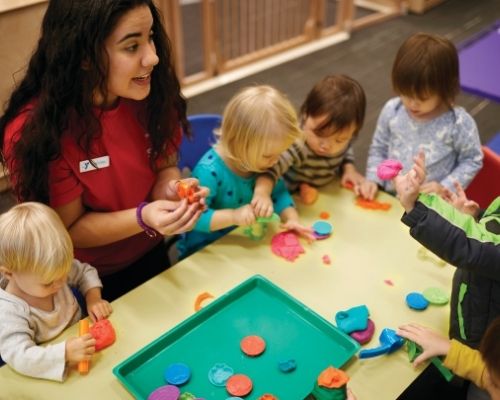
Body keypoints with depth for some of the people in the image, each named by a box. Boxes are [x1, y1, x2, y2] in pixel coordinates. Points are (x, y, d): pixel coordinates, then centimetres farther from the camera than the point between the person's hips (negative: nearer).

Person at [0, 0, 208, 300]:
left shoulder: (151, 91, -20)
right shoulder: (34, 132, -31)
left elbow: (165, 165, -6)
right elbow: (70, 230, -22)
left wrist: (170, 191, -28)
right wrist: (143, 218, -38)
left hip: (150, 254, 4)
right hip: (85, 280, -4)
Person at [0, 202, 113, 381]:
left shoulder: (54, 269, -10)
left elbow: (86, 272, 7)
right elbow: (19, 357, -33)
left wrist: (94, 298, -10)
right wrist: (64, 353, -44)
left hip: (82, 339, 5)